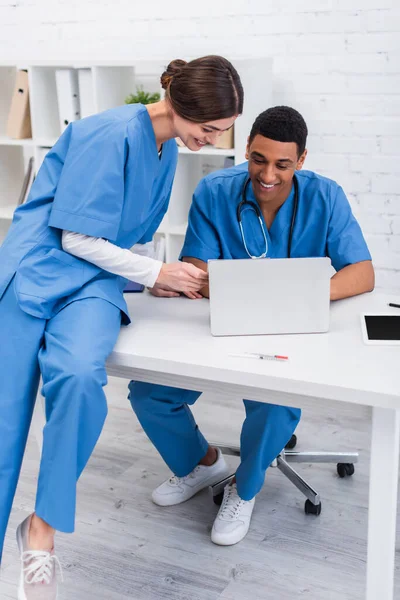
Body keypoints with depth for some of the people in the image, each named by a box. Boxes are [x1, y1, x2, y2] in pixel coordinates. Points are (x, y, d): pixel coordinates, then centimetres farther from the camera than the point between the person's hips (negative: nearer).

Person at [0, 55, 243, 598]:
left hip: (94, 280, 5)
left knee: (80, 375, -29)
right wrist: (155, 271, -6)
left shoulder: (167, 148, 12)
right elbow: (78, 236, -13)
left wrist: (160, 278, 10)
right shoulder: (113, 133, -13)